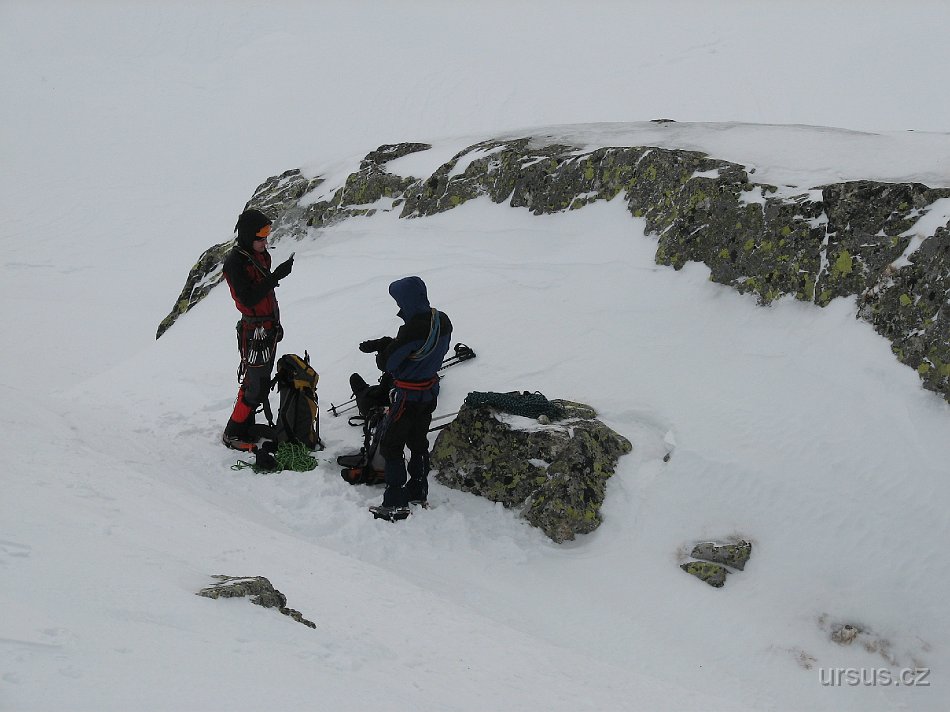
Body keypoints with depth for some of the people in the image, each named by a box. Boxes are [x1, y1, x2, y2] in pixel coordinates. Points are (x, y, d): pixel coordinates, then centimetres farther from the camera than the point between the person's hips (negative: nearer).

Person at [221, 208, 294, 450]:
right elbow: (248, 298, -27)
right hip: (254, 332, -9)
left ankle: (246, 428, 26)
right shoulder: (235, 262, -19)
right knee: (257, 386, -6)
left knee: (256, 381, 15)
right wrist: (276, 276, -30)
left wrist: (276, 324, 25)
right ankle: (232, 434, 5)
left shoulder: (261, 254, 9)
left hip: (269, 327, 9)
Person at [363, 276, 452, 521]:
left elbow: (386, 364, -21)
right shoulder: (443, 321, -3)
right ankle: (418, 494, 33)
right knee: (418, 442, 21)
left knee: (391, 447, 3)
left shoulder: (413, 329, -29)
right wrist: (385, 343, 0)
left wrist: (380, 349, 1)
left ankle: (396, 505, 5)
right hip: (430, 392, 8)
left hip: (408, 396, -8)